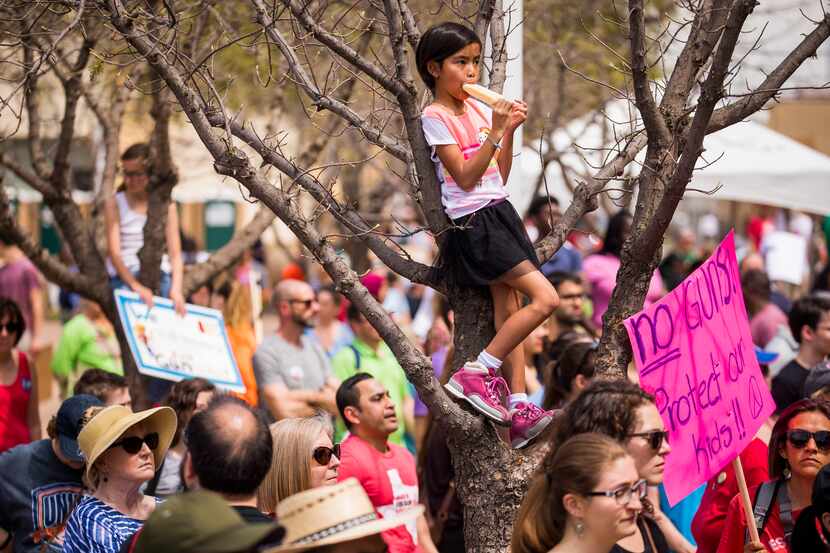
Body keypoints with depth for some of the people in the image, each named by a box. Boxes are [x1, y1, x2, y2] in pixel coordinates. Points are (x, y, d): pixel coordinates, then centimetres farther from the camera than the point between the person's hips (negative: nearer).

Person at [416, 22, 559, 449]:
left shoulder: (479, 108, 12)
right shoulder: (435, 117, -8)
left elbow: (500, 176, 14)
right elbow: (464, 176, -16)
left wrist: (509, 132, 2)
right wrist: (495, 132, -20)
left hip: (500, 212, 7)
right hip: (472, 223, -7)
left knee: (509, 311, 1)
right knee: (545, 298, -15)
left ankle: (518, 409, -2)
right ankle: (477, 372, -8)